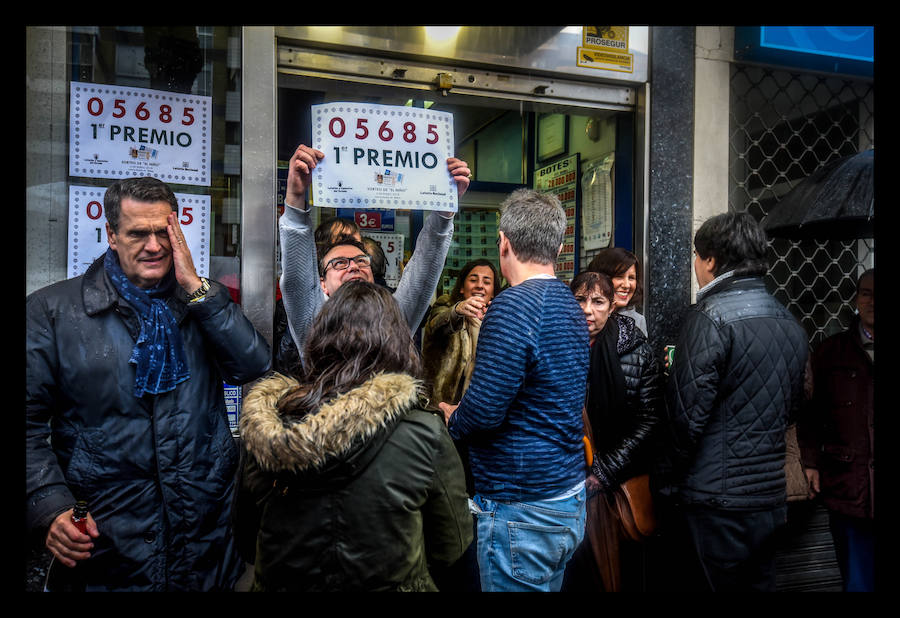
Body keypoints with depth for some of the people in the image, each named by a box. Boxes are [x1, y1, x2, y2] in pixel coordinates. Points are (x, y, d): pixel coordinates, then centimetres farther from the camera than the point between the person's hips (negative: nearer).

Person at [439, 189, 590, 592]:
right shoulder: (571, 306, 8)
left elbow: (483, 411, -25)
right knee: (545, 585, 23)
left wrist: (452, 417, -3)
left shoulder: (513, 306, -21)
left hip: (523, 510, -9)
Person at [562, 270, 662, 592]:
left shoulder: (637, 350, -4)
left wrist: (603, 473, -13)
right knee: (571, 570, 9)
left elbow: (648, 421, -8)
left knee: (622, 564, 12)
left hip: (622, 482, 0)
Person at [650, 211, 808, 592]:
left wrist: (665, 483, -8)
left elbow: (688, 416, -18)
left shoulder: (711, 318, -16)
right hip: (769, 499, 7)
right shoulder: (790, 324, 8)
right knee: (757, 582, 20)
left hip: (712, 504, -7)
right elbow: (792, 407, 16)